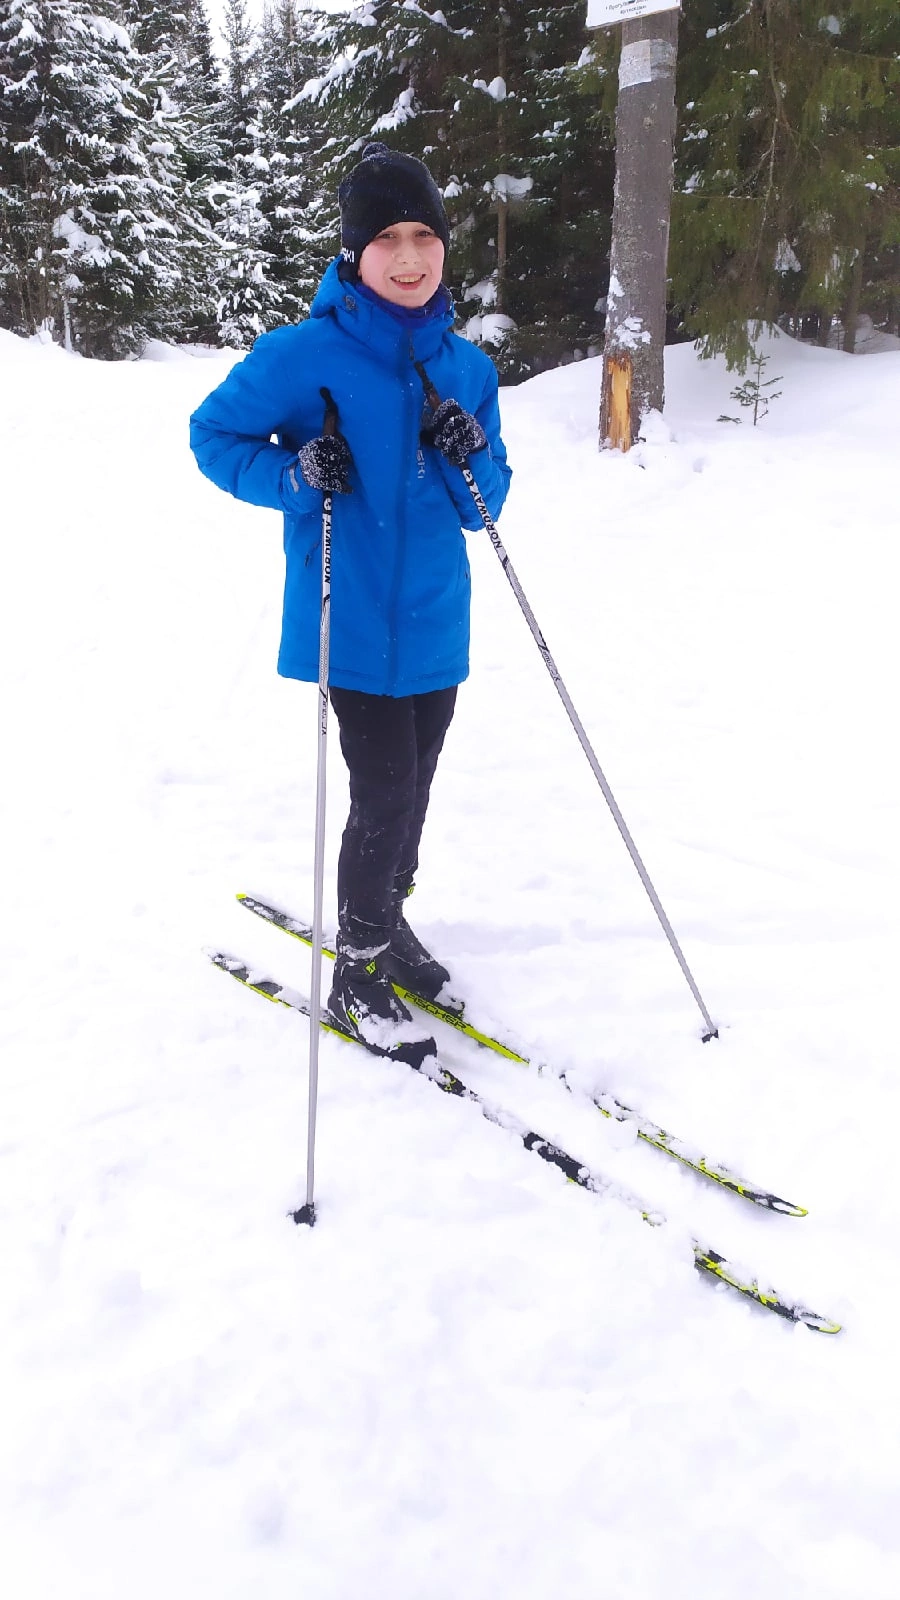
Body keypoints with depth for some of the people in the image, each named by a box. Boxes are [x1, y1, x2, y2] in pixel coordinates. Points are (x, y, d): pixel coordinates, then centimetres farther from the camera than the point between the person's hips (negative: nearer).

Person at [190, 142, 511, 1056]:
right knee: (383, 797, -5)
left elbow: (484, 508, 8)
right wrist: (293, 476, -19)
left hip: (435, 623, 5)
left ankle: (385, 925, 41)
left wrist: (472, 458, -14)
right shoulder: (305, 354, -11)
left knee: (410, 793, 16)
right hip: (351, 625, -5)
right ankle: (358, 970, 18)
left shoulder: (466, 366, 4)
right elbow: (213, 434, -1)